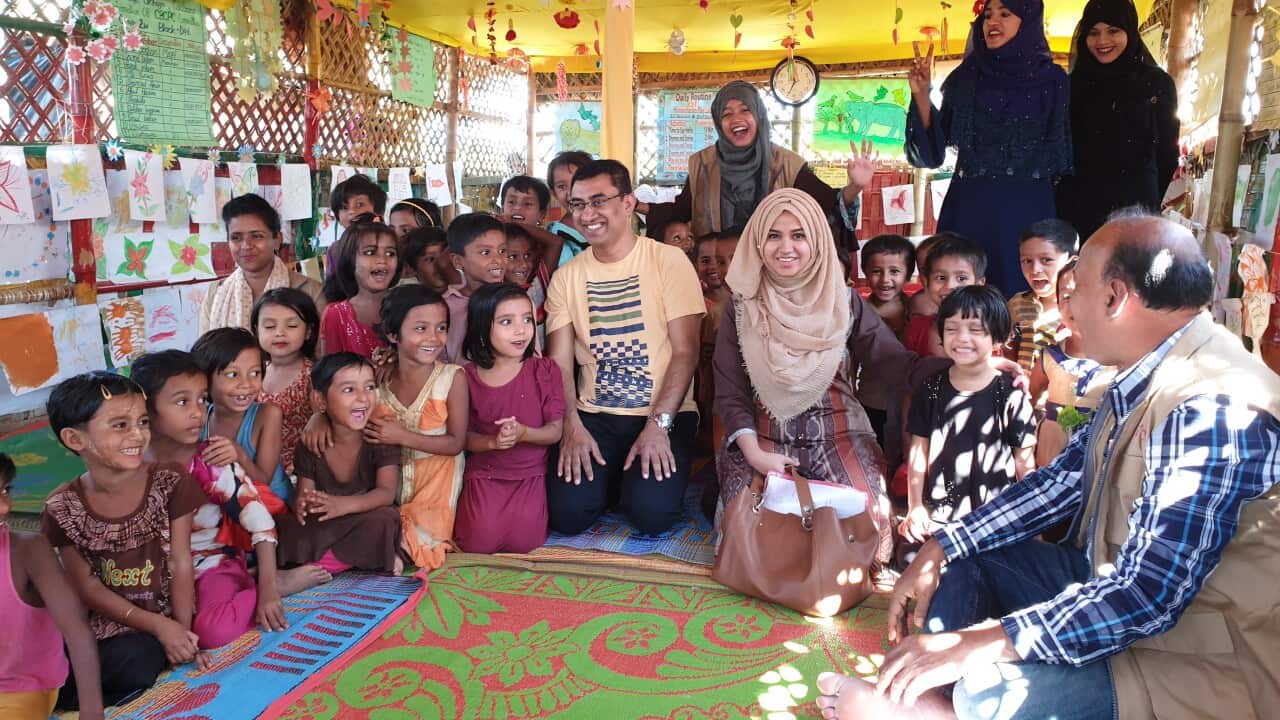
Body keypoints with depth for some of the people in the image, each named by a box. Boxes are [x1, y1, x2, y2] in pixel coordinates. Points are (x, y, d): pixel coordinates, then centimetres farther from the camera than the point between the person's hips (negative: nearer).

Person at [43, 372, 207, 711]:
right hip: (104, 620, 1)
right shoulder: (62, 508, -8)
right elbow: (87, 587, -5)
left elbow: (181, 565, -6)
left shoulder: (170, 484, -10)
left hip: (167, 615, -1)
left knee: (133, 665, -28)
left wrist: (182, 632, -10)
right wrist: (158, 626, -14)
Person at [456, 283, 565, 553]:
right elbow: (464, 436, 1)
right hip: (484, 473, 1)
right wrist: (492, 442, -21)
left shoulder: (544, 369, -3)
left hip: (530, 473, 0)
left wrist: (523, 433, -26)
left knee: (524, 542, -16)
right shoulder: (468, 376, -1)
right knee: (479, 543, -13)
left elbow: (555, 430, -6)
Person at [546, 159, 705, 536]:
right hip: (593, 416, 3)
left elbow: (685, 352, -8)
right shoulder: (565, 276, 8)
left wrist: (659, 424, -18)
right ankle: (610, 478, 16)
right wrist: (571, 426, -13)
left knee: (652, 512, -23)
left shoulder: (669, 261, -3)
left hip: (664, 415, -3)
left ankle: (637, 476, 11)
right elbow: (559, 362, 3)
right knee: (567, 513, -16)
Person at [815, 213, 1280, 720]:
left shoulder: (1211, 412, -28)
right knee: (963, 557, 5)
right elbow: (1065, 479, 7)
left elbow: (1146, 596, -31)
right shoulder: (1143, 376, 1)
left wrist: (977, 645, -31)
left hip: (1202, 657, -9)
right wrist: (940, 547, 0)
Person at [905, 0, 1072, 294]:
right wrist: (921, 94, -7)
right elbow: (936, 143, 3)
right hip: (970, 205, 1)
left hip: (1027, 206, 0)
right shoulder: (965, 78, 8)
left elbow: (1067, 148, 6)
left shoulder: (1052, 79, 5)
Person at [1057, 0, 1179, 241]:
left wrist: (1150, 203, 3)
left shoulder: (1157, 83, 4)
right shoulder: (1076, 83, 10)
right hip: (1077, 203, 2)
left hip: (1134, 203, -2)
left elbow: (1167, 151, 5)